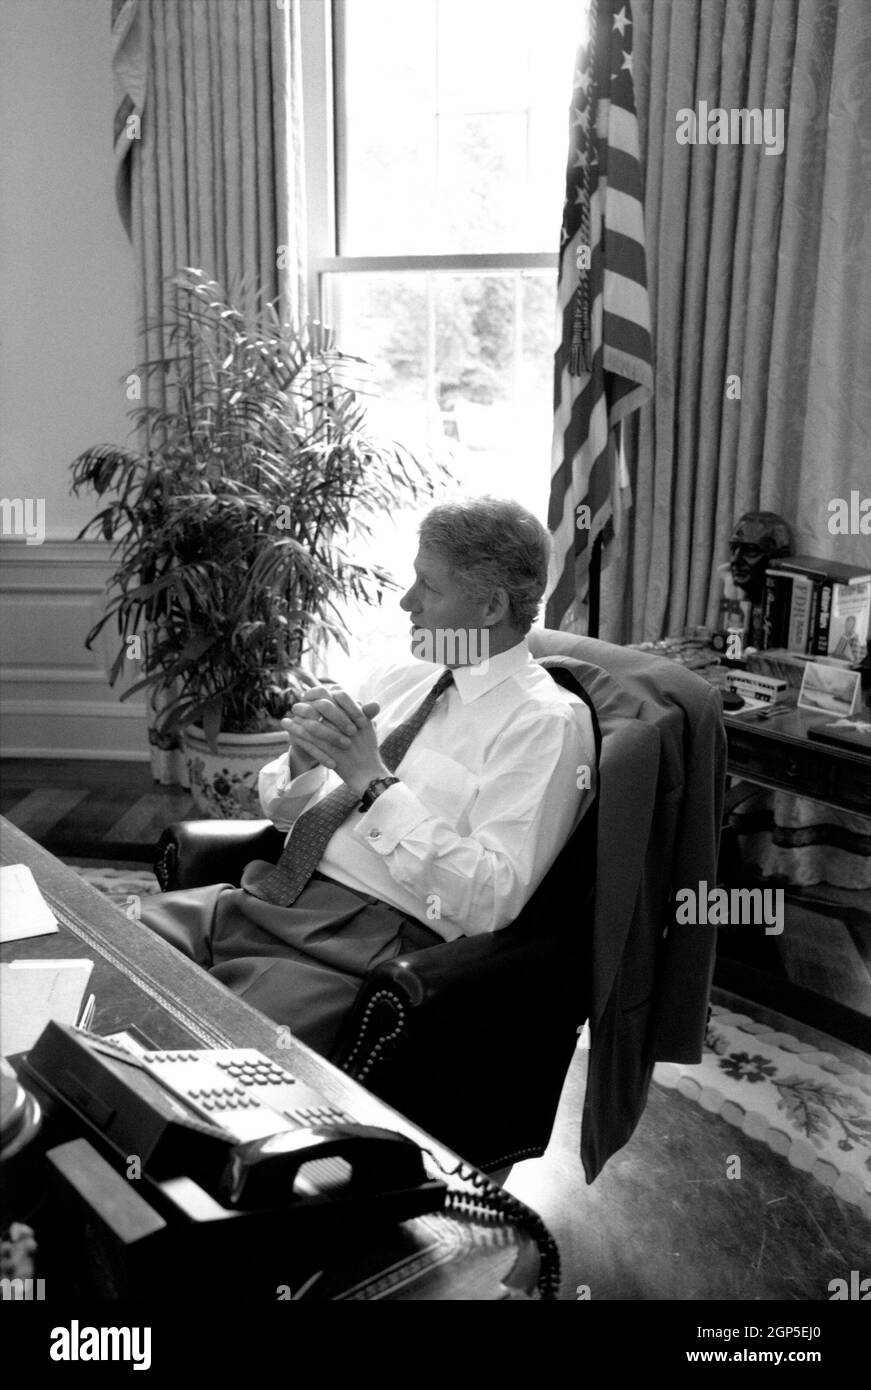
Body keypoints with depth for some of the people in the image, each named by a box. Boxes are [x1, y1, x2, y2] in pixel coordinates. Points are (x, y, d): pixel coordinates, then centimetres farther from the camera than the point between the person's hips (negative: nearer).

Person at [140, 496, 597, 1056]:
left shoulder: (547, 723, -8)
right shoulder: (399, 678, 13)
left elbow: (489, 900, -18)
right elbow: (282, 809, 18)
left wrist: (375, 780, -19)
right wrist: (304, 754, -6)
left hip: (374, 937, -7)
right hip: (266, 898, 7)